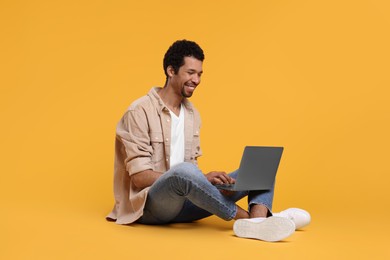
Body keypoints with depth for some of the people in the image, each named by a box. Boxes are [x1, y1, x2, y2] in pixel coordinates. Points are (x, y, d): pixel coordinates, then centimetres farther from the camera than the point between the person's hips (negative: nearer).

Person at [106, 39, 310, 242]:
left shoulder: (192, 114, 12)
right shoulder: (140, 112, -11)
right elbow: (140, 177, -17)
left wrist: (203, 182, -10)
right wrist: (201, 179, -24)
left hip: (184, 201, 7)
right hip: (148, 204, -7)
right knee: (184, 171, -40)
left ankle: (256, 223, -35)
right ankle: (249, 217, -24)